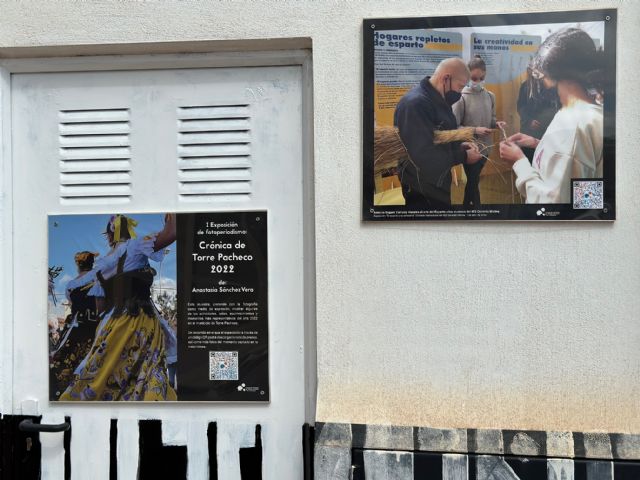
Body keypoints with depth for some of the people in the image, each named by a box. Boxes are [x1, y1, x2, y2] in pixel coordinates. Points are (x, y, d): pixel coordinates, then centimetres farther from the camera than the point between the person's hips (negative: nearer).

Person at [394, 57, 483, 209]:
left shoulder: (438, 99, 8)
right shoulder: (415, 104, -25)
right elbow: (424, 157, -31)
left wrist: (458, 145, 1)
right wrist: (464, 156, -19)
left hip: (439, 184, 10)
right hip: (423, 191, -10)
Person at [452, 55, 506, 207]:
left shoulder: (490, 96, 3)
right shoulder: (461, 98, -16)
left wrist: (497, 123, -7)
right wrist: (475, 130, -23)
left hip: (484, 147, 6)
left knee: (472, 180, 20)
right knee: (474, 182, 5)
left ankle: (467, 206, 37)